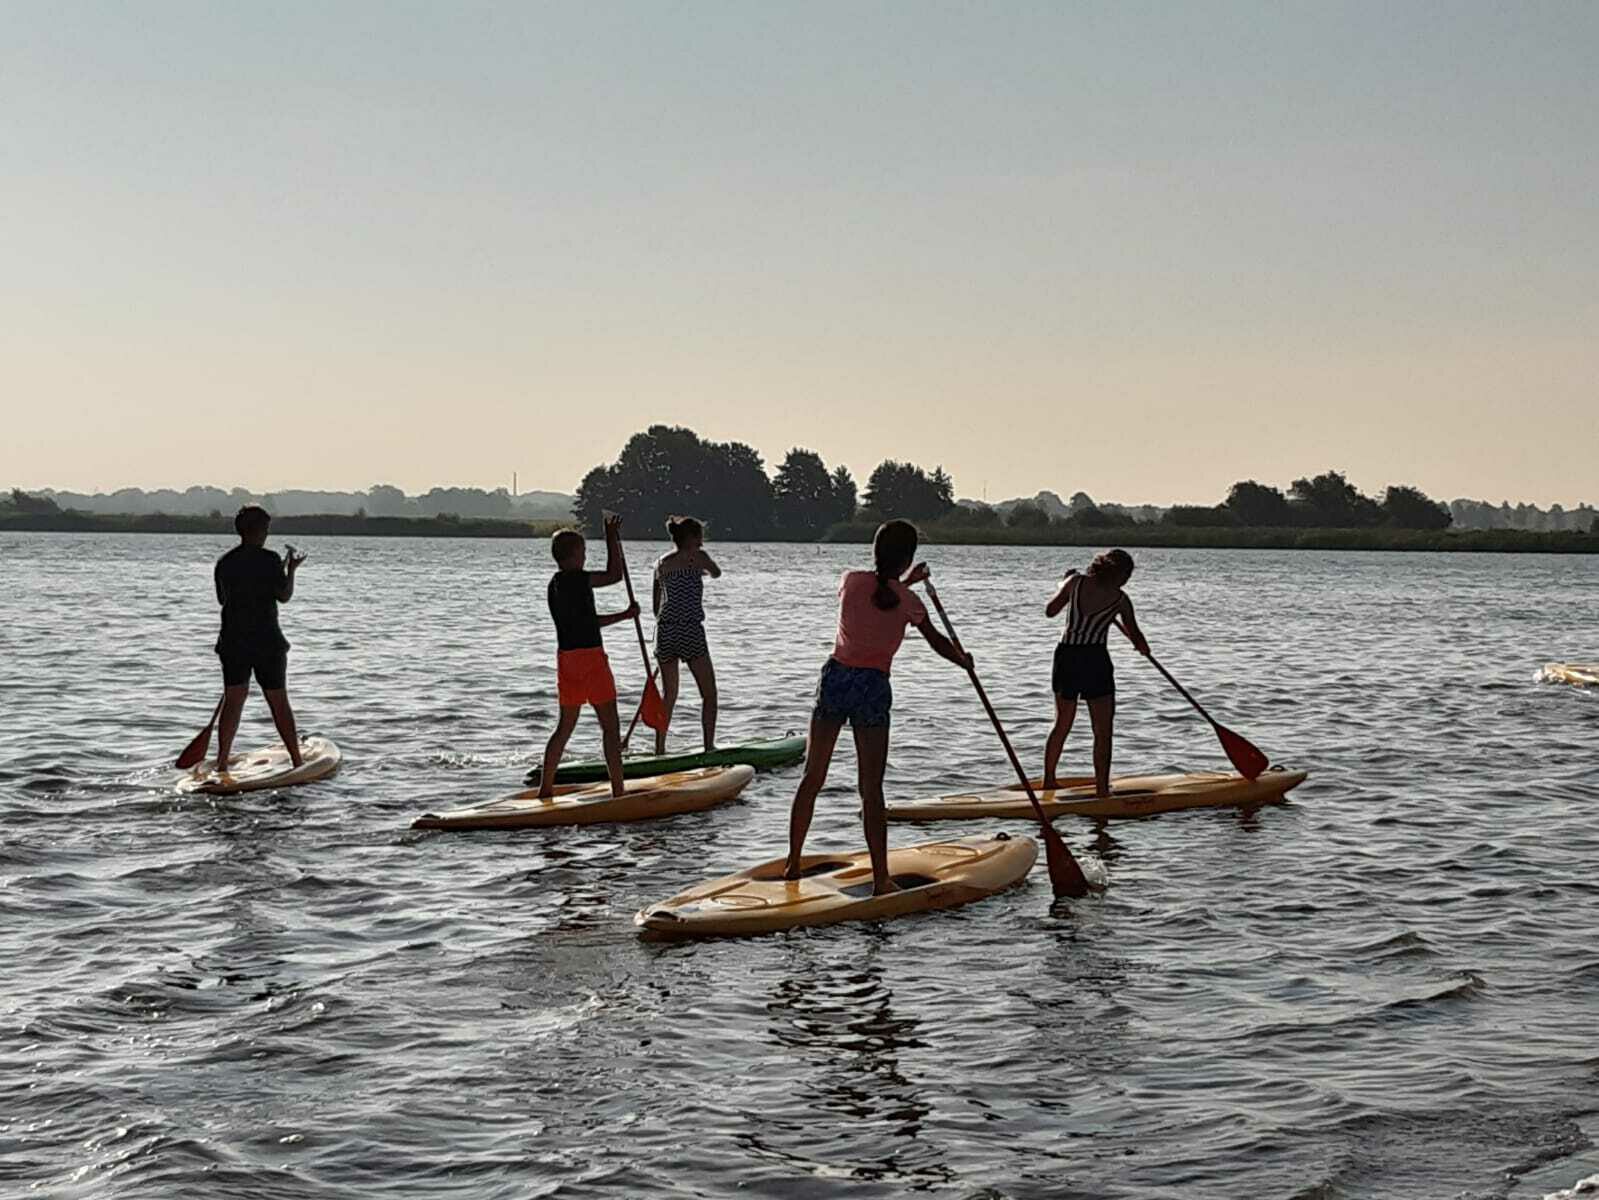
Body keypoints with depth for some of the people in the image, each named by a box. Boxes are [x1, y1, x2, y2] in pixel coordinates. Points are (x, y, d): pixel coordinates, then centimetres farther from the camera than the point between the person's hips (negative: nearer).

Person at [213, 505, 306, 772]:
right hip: (267, 642, -4)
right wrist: (291, 570, 3)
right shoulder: (269, 559, -11)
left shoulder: (224, 563, 5)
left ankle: (222, 762, 3)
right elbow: (284, 596, -12)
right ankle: (297, 760, 12)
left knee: (232, 701, 8)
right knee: (279, 702, 6)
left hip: (233, 642, 4)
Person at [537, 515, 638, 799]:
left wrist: (623, 616, 20)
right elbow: (614, 574, -11)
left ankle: (545, 788, 14)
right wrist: (612, 538, -3)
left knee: (565, 727, 14)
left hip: (567, 658, 9)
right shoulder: (572, 579, -14)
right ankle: (618, 791, -1)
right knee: (610, 727, -1)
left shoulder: (557, 584, 14)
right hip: (589, 657, -9)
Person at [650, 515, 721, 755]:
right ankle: (709, 747, 2)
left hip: (664, 630, 6)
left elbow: (655, 604, 15)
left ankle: (659, 749, 10)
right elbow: (717, 573, 16)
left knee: (668, 695, 13)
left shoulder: (662, 562, 11)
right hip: (690, 632, -6)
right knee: (709, 693, 6)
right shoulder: (697, 557, -5)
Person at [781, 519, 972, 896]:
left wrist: (904, 582, 31)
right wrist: (964, 661, 28)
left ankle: (792, 865, 17)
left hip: (835, 677, 3)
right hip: (873, 686, -3)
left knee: (812, 779, 12)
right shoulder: (906, 601, -6)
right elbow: (937, 641, 8)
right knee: (871, 790, 0)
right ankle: (880, 879, 0)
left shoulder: (851, 581, 0)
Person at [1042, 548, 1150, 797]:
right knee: (1103, 731, 4)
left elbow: (1050, 611, 11)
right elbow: (1135, 635, 5)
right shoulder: (1120, 599, -3)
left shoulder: (1076, 582, 3)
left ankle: (1048, 781, 27)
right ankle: (1102, 789, 1)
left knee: (1062, 726, 20)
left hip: (1065, 656, 5)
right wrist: (1143, 646, 28)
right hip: (1095, 660, -5)